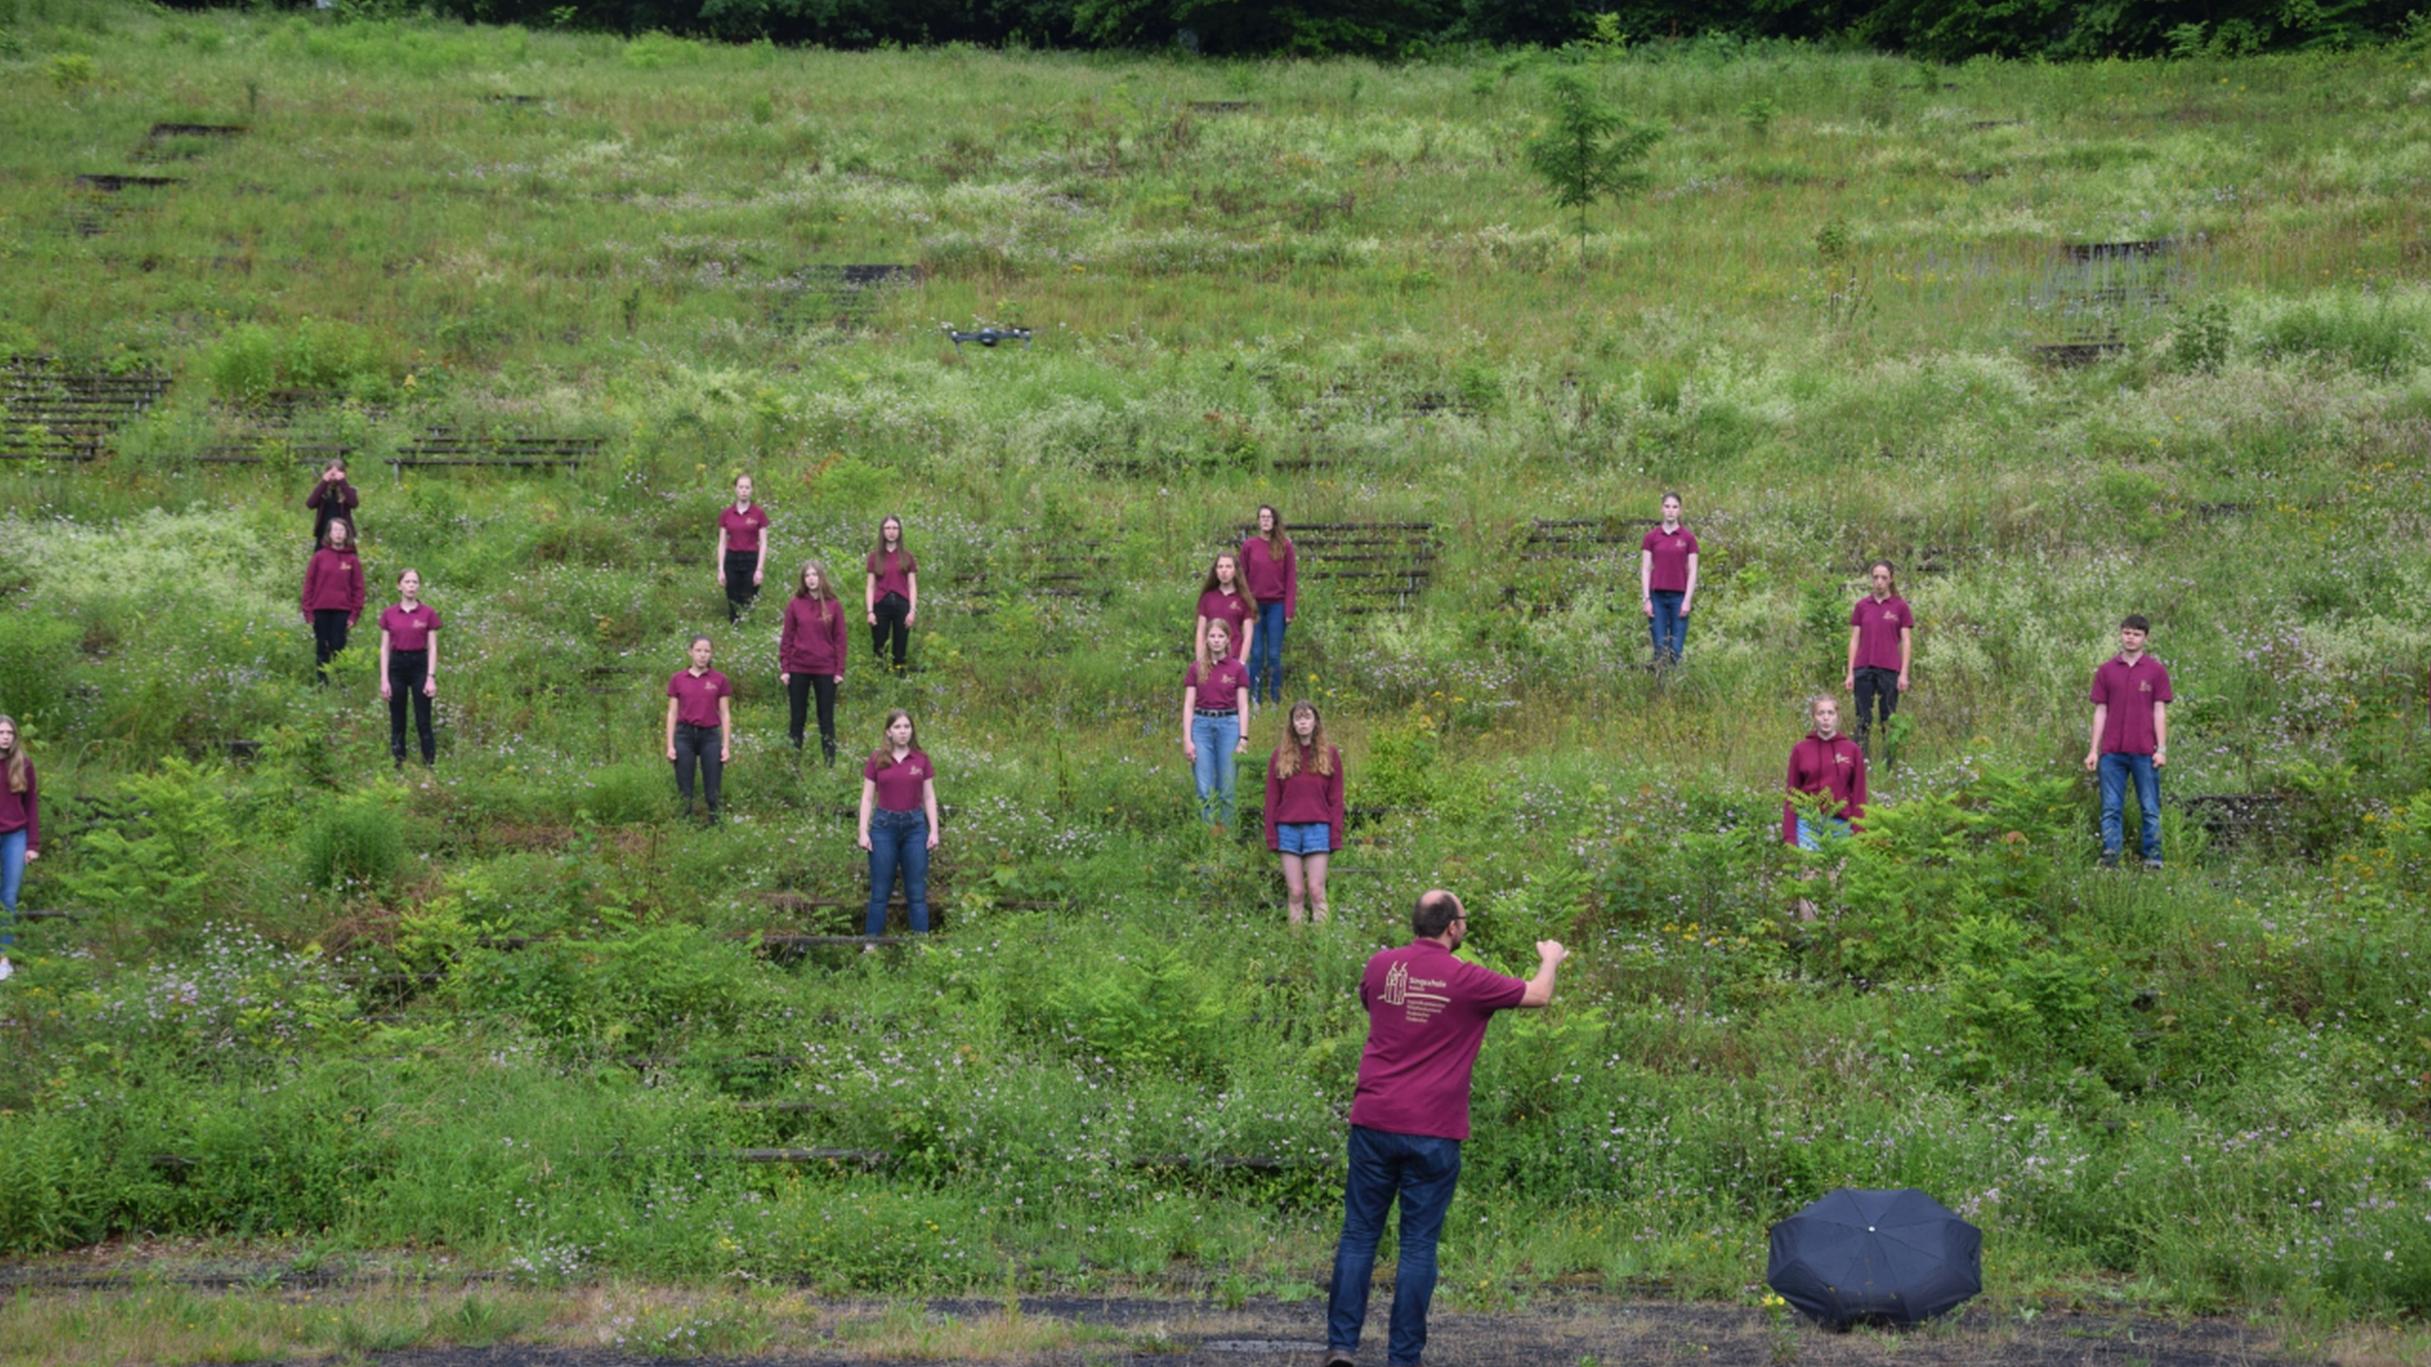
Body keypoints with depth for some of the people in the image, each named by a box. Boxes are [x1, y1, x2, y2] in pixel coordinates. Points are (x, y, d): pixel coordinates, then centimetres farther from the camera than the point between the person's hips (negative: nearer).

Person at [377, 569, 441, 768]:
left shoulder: (428, 613, -2)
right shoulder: (388, 614, 2)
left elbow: (433, 647, -2)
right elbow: (384, 648, 3)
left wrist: (431, 677, -9)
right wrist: (384, 679, -3)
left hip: (420, 664, -2)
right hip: (396, 664, 2)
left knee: (423, 721, -2)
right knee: (397, 721, 6)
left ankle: (430, 764, 2)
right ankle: (398, 764, 13)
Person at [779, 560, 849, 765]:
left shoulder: (834, 606, 1)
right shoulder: (794, 604, 1)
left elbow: (839, 640, 2)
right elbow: (787, 638, 2)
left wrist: (840, 670, -3)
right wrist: (784, 668, -3)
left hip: (825, 670, 0)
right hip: (798, 669, 0)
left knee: (826, 718, 5)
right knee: (797, 717, 7)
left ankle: (830, 763, 9)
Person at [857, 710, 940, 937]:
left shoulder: (921, 760, 4)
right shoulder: (877, 759, 1)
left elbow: (929, 797, 7)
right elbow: (867, 797, 2)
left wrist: (934, 830, 0)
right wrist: (863, 832, -5)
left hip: (914, 825, 1)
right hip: (884, 825, -1)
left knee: (917, 891, 3)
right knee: (880, 891, 3)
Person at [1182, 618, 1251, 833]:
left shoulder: (1237, 669, 3)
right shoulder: (1196, 670, 6)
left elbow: (1243, 706, 3)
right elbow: (1188, 705, 5)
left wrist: (1243, 738, -6)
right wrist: (1187, 739, -3)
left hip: (1228, 725, -1)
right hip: (1202, 725, 1)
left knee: (1226, 790, 1)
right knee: (1205, 790, -2)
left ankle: (1225, 833, 9)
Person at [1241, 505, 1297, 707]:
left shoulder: (1285, 546, 2)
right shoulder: (1248, 546, 4)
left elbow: (1291, 579, 2)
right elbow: (1242, 577, 6)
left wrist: (1290, 609, -4)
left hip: (1276, 606, -1)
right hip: (1255, 605, 1)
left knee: (1274, 654, 1)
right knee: (1256, 654, 2)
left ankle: (1276, 701, 6)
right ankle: (1255, 700, 6)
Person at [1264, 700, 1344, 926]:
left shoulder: (1330, 755, 5)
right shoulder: (1280, 756, 7)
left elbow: (1335, 799, 5)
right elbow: (1271, 799, 7)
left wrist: (1335, 836, -1)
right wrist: (1271, 837, 1)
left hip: (1317, 828, -1)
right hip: (1288, 829, 1)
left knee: (1316, 889, -5)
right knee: (1295, 891, 1)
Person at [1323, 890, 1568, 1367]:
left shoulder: (1382, 965, 1)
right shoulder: (1466, 981, -8)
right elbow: (1538, 995, 8)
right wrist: (1550, 959, 29)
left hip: (1374, 1122, 3)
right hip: (1434, 1132, -3)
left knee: (1359, 1235, 9)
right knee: (1419, 1245, 4)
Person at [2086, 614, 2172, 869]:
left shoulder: (2156, 671, 3)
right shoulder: (2106, 671, 7)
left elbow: (2160, 711, 1)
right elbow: (2100, 712, 8)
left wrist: (2161, 749, -6)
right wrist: (2093, 750, 3)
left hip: (2144, 752, -2)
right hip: (2112, 752, 2)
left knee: (2150, 808, 3)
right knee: (2111, 808, 1)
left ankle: (2153, 857, 8)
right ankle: (2109, 857, 1)